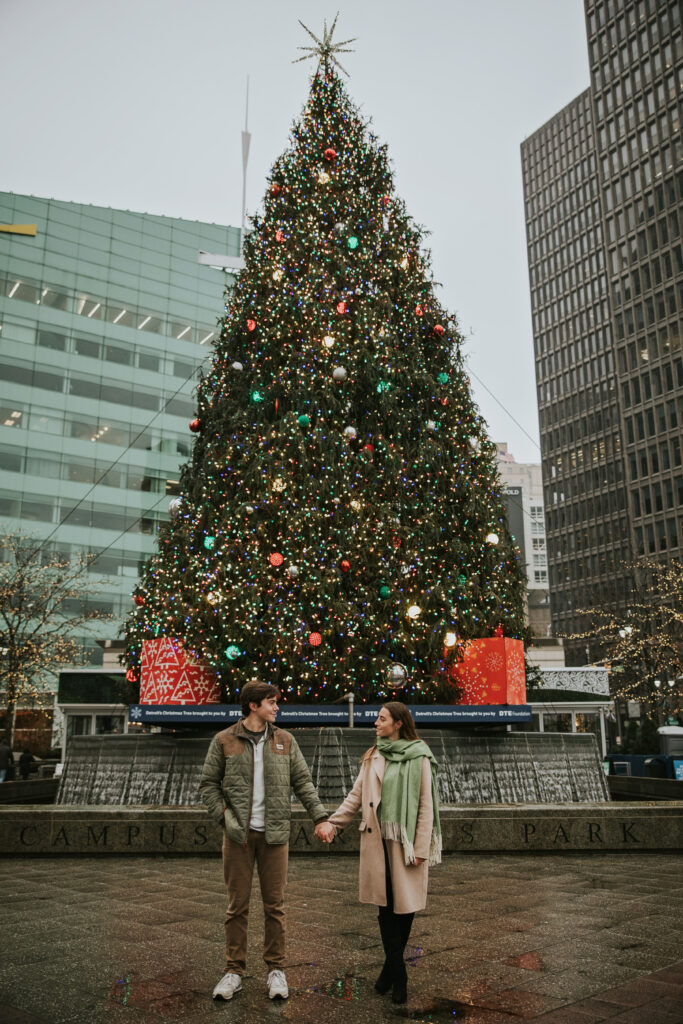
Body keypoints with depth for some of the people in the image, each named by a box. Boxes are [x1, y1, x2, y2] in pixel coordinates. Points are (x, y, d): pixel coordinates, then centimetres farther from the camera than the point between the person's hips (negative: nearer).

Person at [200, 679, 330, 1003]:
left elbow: (302, 781, 7)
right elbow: (208, 784, 2)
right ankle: (234, 970, 19)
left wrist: (320, 816, -3)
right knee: (238, 905, 6)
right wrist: (224, 816, -10)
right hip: (238, 834, -1)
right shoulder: (224, 741, -1)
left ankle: (275, 969, 20)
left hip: (275, 833, 2)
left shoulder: (285, 741, 6)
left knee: (274, 904, 8)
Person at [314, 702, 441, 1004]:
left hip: (405, 840, -4)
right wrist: (331, 822, -3)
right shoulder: (372, 757, 9)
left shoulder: (419, 758, -5)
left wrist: (420, 848, -9)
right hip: (376, 840, 4)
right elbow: (356, 796, 9)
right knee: (385, 905, 6)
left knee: (404, 904, 5)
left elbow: (426, 806, -6)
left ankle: (391, 967, 22)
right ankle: (397, 973, 16)